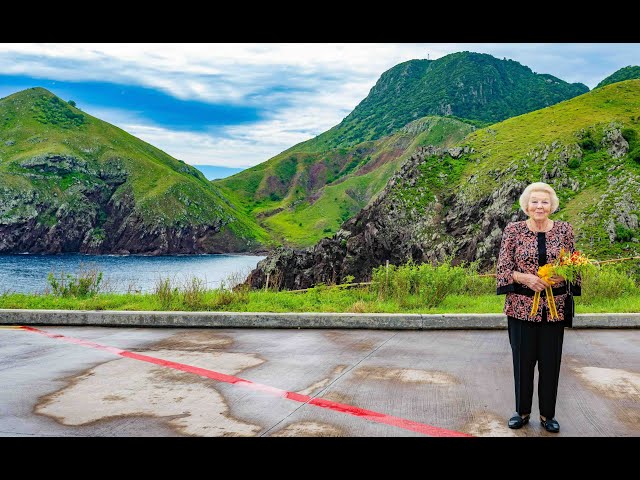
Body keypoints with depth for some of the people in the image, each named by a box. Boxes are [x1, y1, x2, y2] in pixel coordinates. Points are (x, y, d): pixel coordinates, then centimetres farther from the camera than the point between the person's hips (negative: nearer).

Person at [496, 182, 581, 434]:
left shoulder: (564, 230, 2)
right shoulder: (513, 230, -2)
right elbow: (503, 268, -3)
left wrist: (562, 276, -14)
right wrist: (526, 278, -19)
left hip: (554, 307, 1)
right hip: (522, 306, -1)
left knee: (551, 361, 7)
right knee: (523, 360, 7)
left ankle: (548, 414, 24)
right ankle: (522, 412, 24)